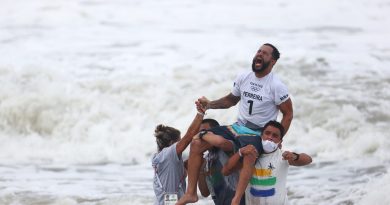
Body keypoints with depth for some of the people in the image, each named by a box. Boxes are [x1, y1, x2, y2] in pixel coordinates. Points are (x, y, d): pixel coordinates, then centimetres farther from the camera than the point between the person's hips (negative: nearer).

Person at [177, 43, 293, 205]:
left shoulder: (277, 86, -9)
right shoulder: (243, 78, 7)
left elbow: (288, 114, -4)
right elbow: (231, 100, 22)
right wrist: (209, 105, 6)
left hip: (258, 135, -6)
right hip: (237, 128, 6)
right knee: (197, 143, -10)